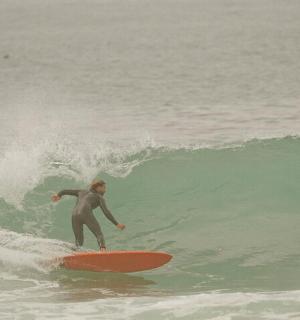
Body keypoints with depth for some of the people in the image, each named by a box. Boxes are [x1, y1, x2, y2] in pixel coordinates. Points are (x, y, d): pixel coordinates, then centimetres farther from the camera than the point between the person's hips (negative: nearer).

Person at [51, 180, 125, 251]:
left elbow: (66, 191, 43)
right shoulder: (99, 197, 18)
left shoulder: (82, 192, 33)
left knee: (79, 241, 16)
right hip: (86, 214, -5)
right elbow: (106, 211, 4)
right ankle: (103, 249, -38)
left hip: (75, 216, 5)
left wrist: (59, 195, 64)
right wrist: (116, 224, 1)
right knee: (99, 234, -11)